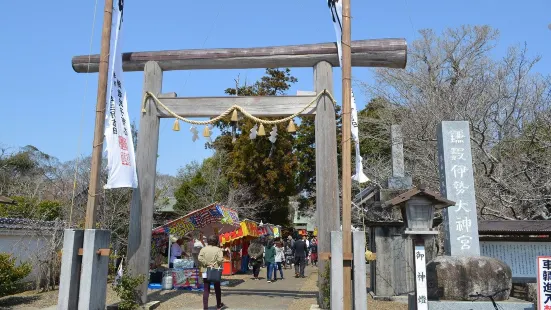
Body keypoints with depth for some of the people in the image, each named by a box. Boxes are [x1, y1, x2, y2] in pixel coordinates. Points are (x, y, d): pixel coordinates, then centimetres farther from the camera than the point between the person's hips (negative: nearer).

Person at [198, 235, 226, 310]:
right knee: (217, 289, 16)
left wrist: (207, 264, -10)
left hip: (205, 271, 1)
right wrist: (216, 265, -4)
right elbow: (220, 259, -21)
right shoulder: (218, 249, -8)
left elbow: (200, 258, -14)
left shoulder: (203, 249, -2)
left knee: (206, 290, 7)